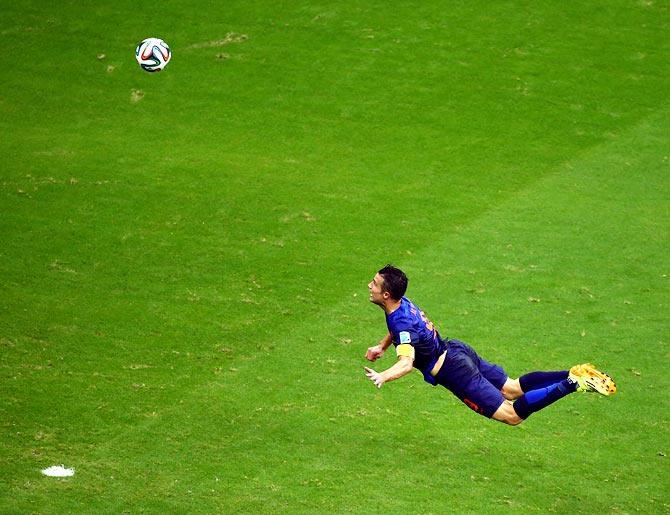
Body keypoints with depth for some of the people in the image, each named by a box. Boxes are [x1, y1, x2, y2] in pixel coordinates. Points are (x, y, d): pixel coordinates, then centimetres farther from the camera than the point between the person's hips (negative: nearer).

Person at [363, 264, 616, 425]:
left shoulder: (402, 325, -25)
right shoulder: (403, 303, 4)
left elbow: (406, 363, -40)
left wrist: (383, 377, -55)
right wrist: (381, 346, 25)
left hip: (452, 371, -9)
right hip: (456, 350, 9)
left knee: (511, 415, -5)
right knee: (511, 388, 20)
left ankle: (572, 384, -15)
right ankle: (574, 375, 10)